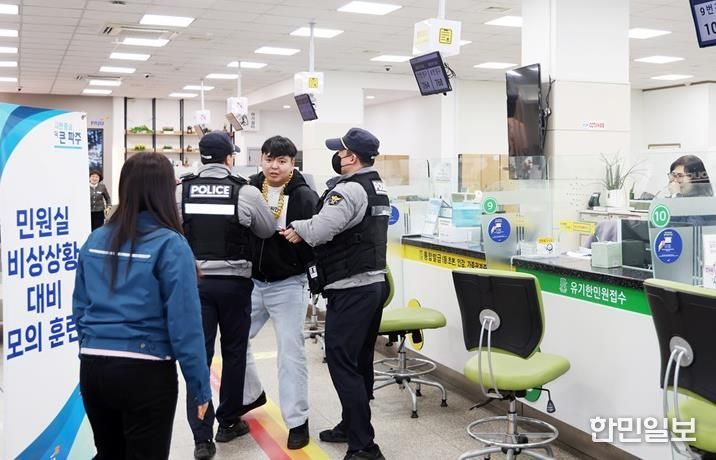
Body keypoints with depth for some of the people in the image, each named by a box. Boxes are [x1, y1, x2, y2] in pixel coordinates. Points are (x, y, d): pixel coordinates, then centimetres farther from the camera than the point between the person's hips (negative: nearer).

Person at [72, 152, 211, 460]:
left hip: (92, 368, 6)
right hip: (146, 371, -5)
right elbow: (184, 321, -16)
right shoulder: (169, 244, -13)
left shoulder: (95, 240, 4)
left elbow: (80, 307, 11)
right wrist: (199, 385, -9)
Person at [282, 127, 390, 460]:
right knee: (360, 361, 17)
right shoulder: (376, 187, 15)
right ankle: (352, 426, 30)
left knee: (342, 363, -5)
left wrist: (297, 229, -7)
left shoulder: (349, 189, -17)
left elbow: (320, 229, -28)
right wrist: (304, 230, 8)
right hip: (374, 282, 10)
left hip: (351, 289, -10)